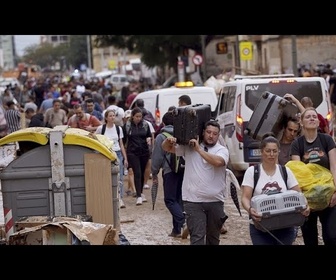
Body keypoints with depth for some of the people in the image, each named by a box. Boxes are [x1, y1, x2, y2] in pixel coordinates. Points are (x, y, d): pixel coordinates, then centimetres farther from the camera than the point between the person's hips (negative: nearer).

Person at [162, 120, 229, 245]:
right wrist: (168, 140, -16)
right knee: (197, 236, -9)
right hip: (193, 201, -1)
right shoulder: (189, 147, 5)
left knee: (213, 237, 17)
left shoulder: (222, 150, -1)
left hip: (215, 202, 1)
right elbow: (167, 148, 8)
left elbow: (218, 161, -23)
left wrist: (199, 149, -18)